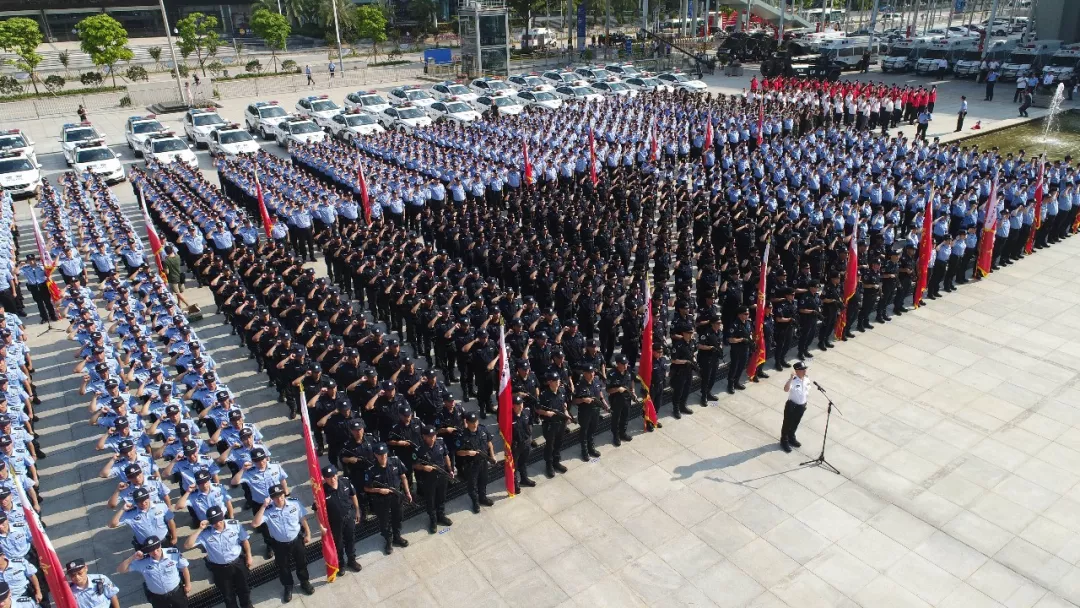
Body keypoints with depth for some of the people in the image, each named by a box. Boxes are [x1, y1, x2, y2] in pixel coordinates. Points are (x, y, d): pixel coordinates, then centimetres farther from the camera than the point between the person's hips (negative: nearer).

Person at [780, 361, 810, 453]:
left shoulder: (807, 380, -6)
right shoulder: (793, 381, -27)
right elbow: (786, 389, -46)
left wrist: (805, 403, 16)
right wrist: (791, 378, -54)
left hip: (801, 406, 6)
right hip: (792, 405, -6)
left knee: (795, 424, 24)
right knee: (787, 423, 11)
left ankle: (791, 438, 45)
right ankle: (784, 441, 28)